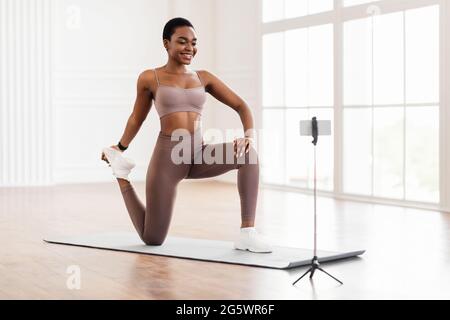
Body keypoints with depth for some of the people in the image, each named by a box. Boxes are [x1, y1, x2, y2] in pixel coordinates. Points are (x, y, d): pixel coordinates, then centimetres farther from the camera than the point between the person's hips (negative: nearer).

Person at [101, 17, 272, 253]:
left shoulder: (203, 77, 9)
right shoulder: (149, 78, 1)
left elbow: (240, 105, 8)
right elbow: (137, 118, 16)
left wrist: (250, 136, -11)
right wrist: (120, 148, 28)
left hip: (199, 155, 3)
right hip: (168, 156, -3)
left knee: (248, 154, -26)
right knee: (152, 239, 4)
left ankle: (247, 232, -22)